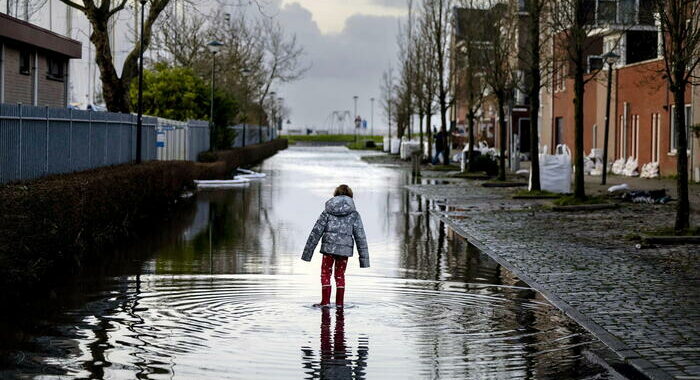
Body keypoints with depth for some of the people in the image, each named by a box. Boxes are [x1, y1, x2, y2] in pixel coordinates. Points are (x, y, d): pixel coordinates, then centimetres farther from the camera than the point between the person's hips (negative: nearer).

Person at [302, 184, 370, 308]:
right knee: (340, 276, 15)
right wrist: (364, 258, 7)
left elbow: (316, 233, 3)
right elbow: (360, 237, 3)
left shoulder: (328, 212, 4)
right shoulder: (354, 214, 4)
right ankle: (339, 303, 15)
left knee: (325, 274, 11)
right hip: (345, 249, 1)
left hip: (328, 248, -1)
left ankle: (325, 302, 5)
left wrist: (308, 252, 6)